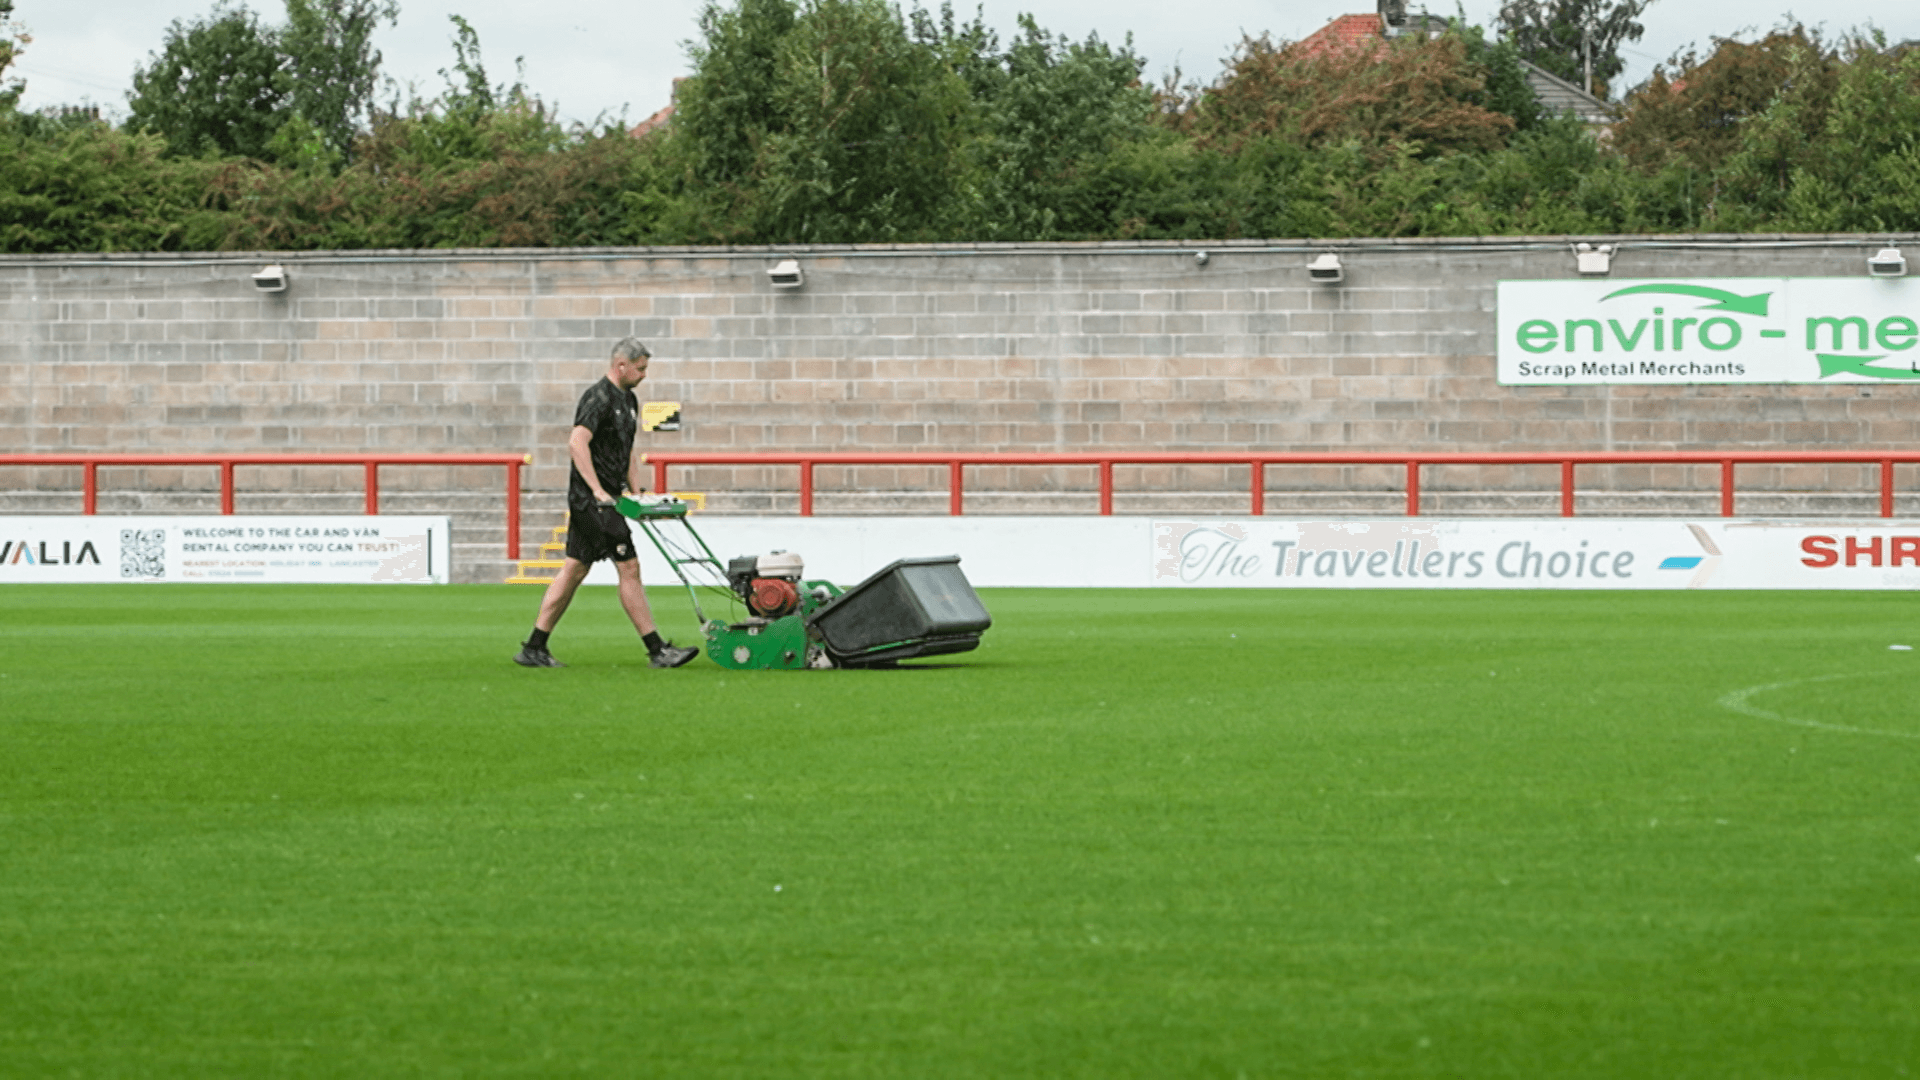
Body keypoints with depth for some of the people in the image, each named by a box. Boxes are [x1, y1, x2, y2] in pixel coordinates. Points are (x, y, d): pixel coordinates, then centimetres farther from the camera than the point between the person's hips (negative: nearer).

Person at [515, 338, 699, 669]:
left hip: (606, 498, 10)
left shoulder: (628, 400, 17)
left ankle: (534, 648, 13)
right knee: (629, 568, -8)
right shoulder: (599, 398, -14)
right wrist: (598, 490, -26)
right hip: (592, 499, -10)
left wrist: (638, 490, 15)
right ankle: (657, 651, -6)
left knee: (574, 571, 10)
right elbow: (577, 443, -25)